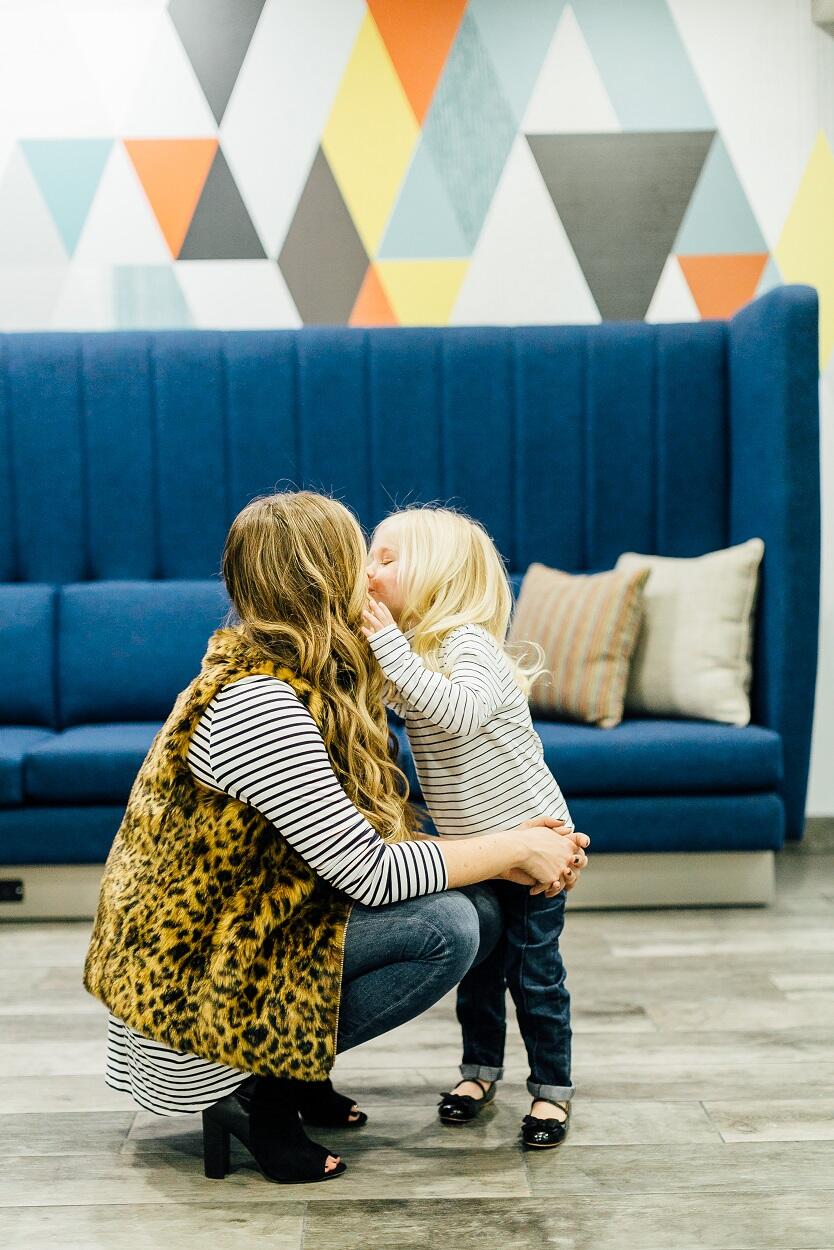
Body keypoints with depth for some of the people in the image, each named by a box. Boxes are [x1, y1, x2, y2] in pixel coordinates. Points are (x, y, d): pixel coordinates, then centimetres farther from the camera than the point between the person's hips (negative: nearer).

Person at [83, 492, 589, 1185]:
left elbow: (350, 841, 5)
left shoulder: (282, 678, 5)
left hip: (205, 941, 10)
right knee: (446, 926, -19)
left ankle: (286, 1072, 11)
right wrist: (515, 848, -13)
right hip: (187, 988, -10)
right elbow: (367, 873, -26)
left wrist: (511, 854, -1)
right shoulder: (257, 703, -26)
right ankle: (264, 1085, -6)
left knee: (461, 905, 8)